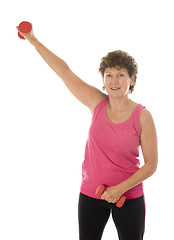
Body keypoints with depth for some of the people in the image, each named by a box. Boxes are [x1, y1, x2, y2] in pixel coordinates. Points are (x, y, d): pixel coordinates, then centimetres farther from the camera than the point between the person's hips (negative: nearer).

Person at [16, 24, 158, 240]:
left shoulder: (142, 116, -12)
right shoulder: (98, 103, -5)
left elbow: (151, 164, -8)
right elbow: (64, 71, -2)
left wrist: (120, 189, -17)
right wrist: (33, 41, 1)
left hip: (128, 197, -2)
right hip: (90, 194, 2)